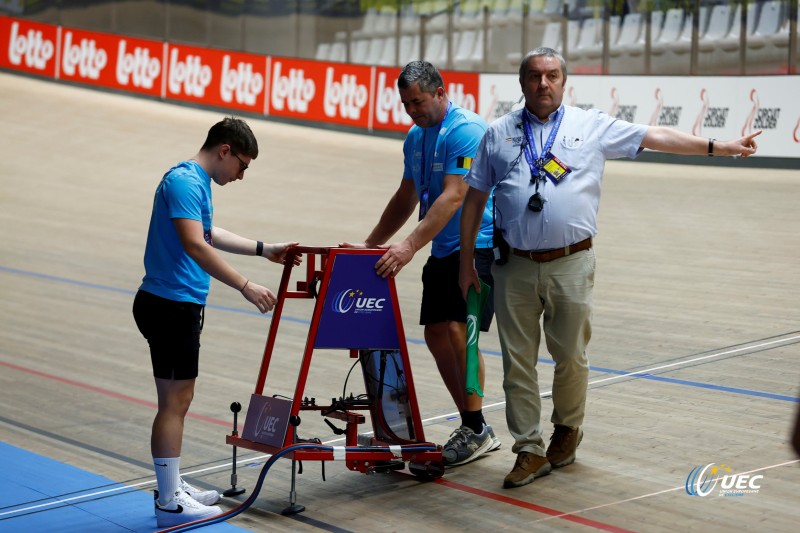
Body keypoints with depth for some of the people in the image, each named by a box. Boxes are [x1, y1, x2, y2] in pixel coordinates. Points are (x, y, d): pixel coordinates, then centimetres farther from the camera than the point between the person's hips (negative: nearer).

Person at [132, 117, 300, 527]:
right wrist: (245, 287, -30)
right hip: (170, 304, -10)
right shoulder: (184, 181, -17)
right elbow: (195, 246, -28)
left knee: (178, 400, 15)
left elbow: (208, 235, 30)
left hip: (179, 304, 10)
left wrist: (264, 250, 33)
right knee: (174, 400, -6)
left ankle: (173, 488, 25)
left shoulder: (196, 181, 15)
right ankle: (170, 504, 0)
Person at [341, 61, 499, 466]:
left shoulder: (466, 130, -15)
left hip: (479, 245, -9)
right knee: (435, 333, 4)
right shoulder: (415, 137, 13)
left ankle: (476, 430, -7)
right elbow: (406, 199, 21)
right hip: (444, 250, 9)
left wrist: (410, 245, -32)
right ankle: (472, 427, 13)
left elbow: (453, 195, -25)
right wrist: (370, 245, 16)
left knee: (458, 329, -17)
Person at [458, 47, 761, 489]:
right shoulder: (498, 134, 9)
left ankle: (567, 428, 33)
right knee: (517, 363, 3)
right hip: (514, 266, 1)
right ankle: (530, 451, 14)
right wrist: (466, 263, 9)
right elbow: (474, 200, 12)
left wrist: (718, 147, -3)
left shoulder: (592, 126, 6)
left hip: (570, 265, -1)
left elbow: (654, 137, 3)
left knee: (570, 356, 7)